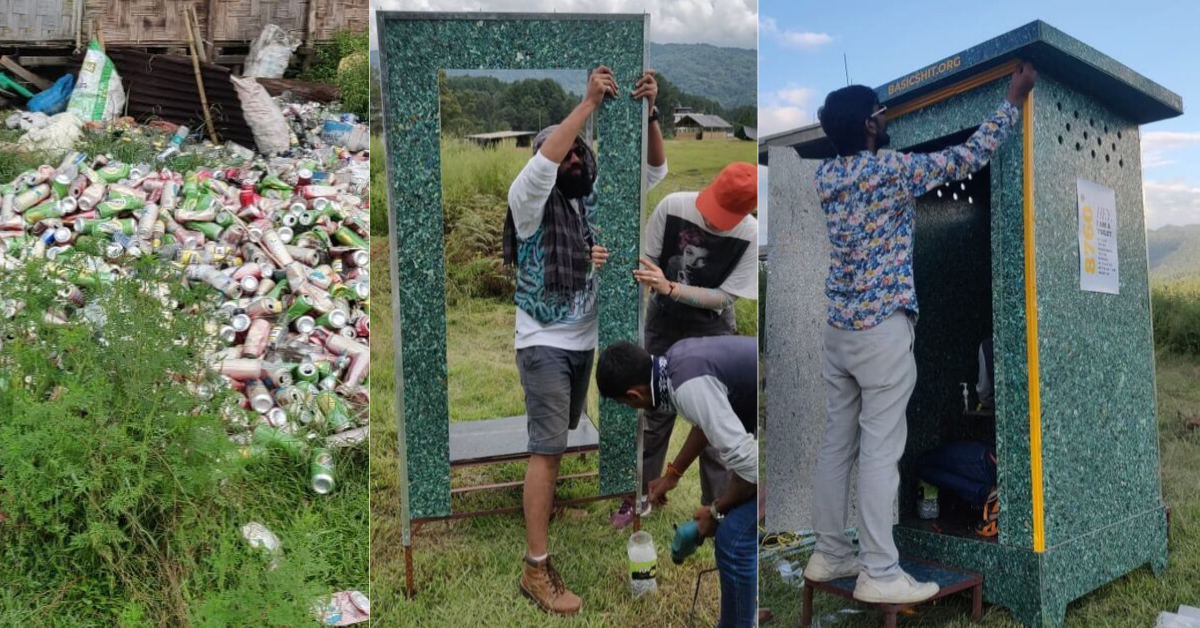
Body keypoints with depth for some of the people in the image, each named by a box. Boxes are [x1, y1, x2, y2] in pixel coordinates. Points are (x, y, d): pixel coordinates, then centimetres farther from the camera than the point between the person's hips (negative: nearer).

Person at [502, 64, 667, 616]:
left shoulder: (595, 200, 5)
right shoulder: (529, 201, -10)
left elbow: (654, 170, 3)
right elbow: (545, 157, -31)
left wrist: (647, 111, -12)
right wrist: (591, 102, -27)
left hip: (584, 341, 6)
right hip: (544, 344, -6)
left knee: (556, 443, 16)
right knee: (547, 449, -8)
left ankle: (538, 516, 33)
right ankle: (536, 569, 0)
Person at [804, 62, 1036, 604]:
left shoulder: (826, 175, 9)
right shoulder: (890, 170, -10)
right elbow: (969, 157, -2)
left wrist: (846, 111, 43)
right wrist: (1013, 99, 9)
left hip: (838, 328, 7)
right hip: (882, 329, -7)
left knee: (837, 444, 10)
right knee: (880, 451, -4)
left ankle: (828, 554, 18)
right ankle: (880, 574, 3)